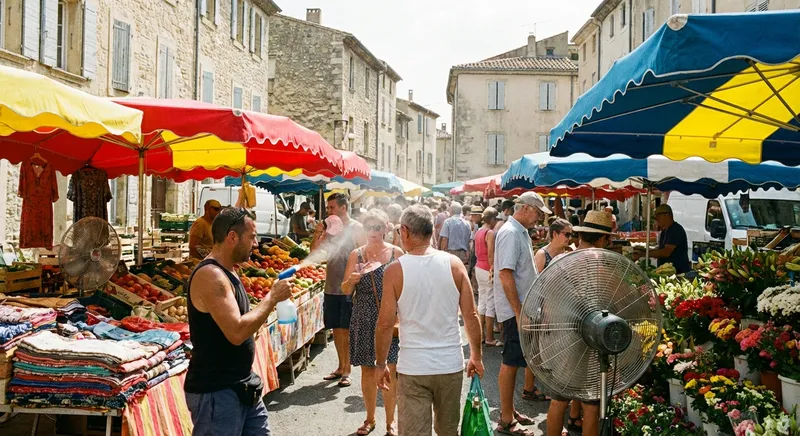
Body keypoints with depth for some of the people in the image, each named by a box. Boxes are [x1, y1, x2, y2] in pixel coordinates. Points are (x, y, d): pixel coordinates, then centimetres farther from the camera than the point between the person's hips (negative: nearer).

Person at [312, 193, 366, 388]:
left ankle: (347, 371, 9)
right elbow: (314, 252, 9)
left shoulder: (356, 228, -7)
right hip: (331, 287, 5)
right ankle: (341, 367, 26)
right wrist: (317, 235, -7)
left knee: (346, 330, 0)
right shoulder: (329, 228, 8)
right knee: (336, 329, 13)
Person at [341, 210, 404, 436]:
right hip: (364, 320, 1)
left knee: (390, 370, 3)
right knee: (367, 370, 11)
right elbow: (345, 290, 3)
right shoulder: (356, 254, 2)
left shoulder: (396, 252, -1)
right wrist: (352, 280, -18)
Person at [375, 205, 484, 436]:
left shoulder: (395, 271, -10)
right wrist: (476, 356, 11)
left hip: (413, 367, -3)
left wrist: (381, 365, 5)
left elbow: (385, 325, -8)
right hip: (451, 364, 3)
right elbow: (471, 316, -1)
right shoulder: (454, 264, -4)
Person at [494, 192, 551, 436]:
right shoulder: (510, 233, -18)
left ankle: (509, 410, 28)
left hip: (522, 308, 10)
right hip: (514, 310, -10)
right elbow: (505, 274, -23)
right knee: (511, 363, -2)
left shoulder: (520, 232, 13)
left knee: (513, 362, 16)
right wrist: (519, 312, -22)